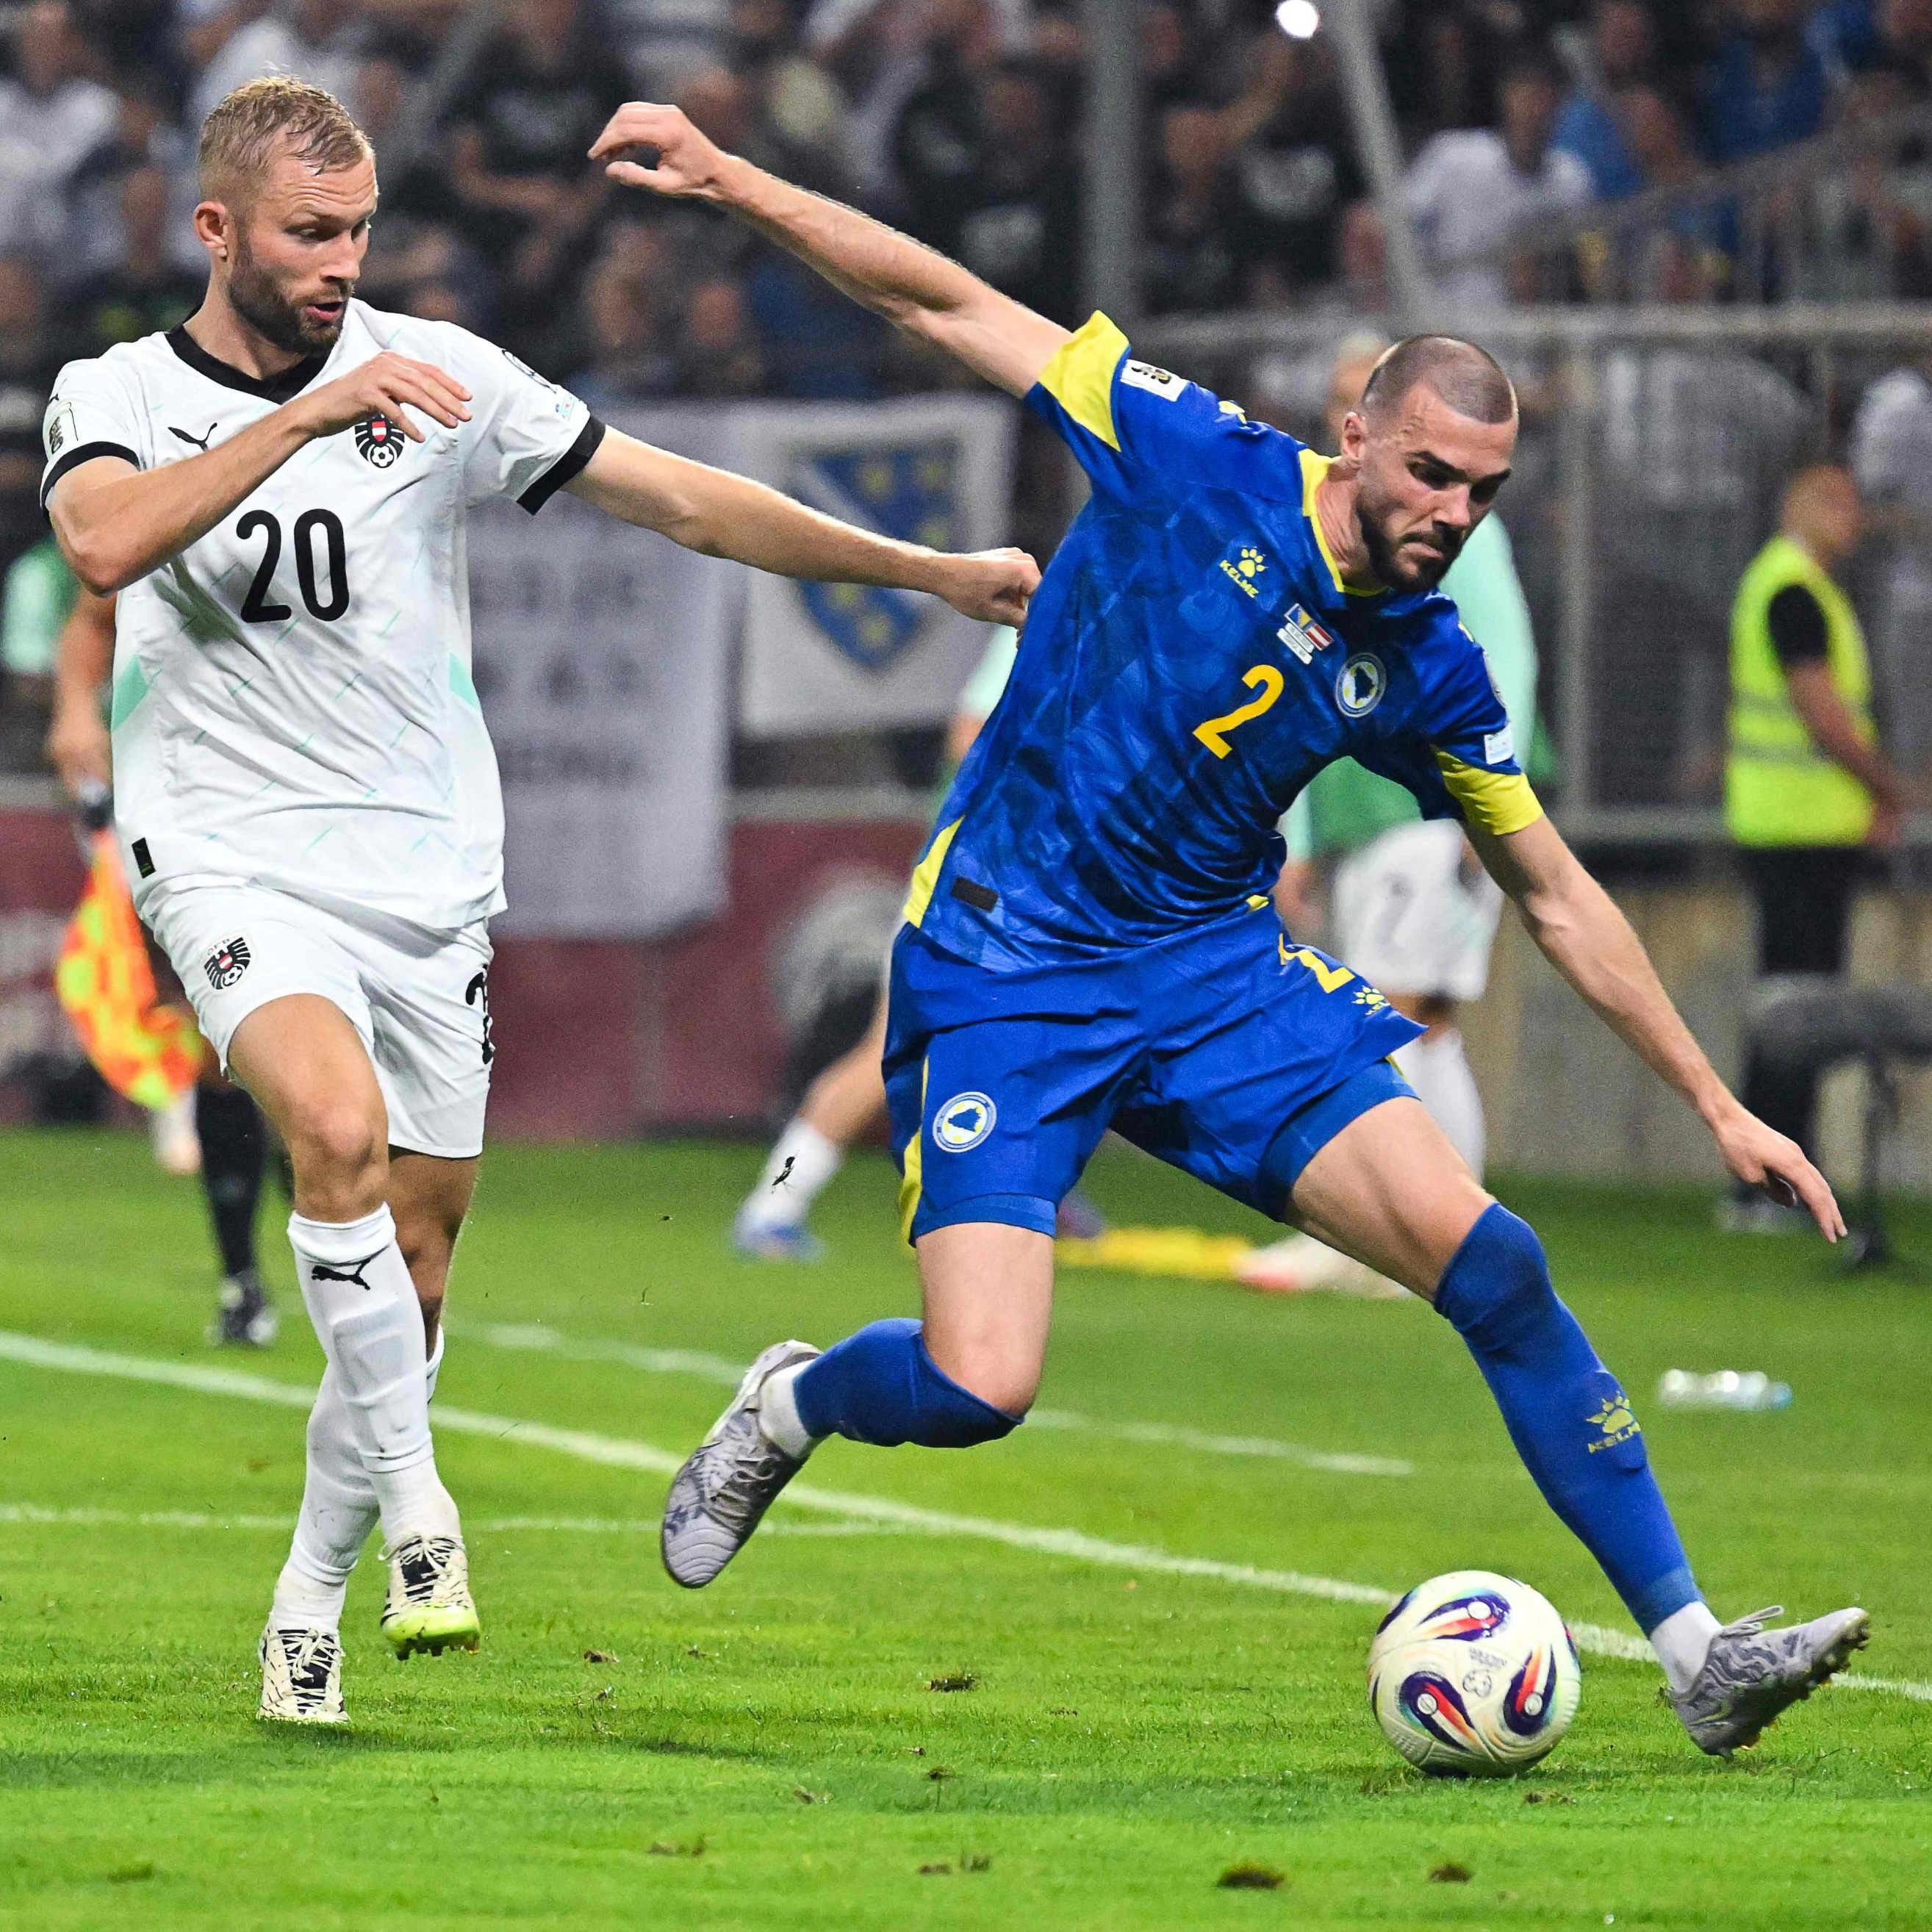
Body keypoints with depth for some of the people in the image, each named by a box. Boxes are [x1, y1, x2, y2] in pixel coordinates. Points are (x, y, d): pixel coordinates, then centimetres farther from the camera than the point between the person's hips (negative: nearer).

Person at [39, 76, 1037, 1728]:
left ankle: (313, 1594, 23)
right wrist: (310, 412, -29)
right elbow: (105, 542, -24)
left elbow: (683, 501, 3)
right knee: (340, 1126, -30)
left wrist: (932, 571, -1)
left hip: (426, 868, 3)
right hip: (232, 856, -3)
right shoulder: (116, 395, -1)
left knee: (414, 1261, 5)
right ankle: (411, 1497, -19)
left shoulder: (436, 375, 1)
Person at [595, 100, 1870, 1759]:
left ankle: (1694, 1651, -8)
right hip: (1006, 972, -4)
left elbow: (1557, 898, 12)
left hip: (1221, 979, 4)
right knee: (978, 1390, -19)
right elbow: (947, 308, -7)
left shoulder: (1428, 674, 0)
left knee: (1492, 1263, -13)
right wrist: (728, 179, -13)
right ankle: (789, 1405, 19)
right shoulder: (1201, 468, -12)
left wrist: (1715, 1101, 10)